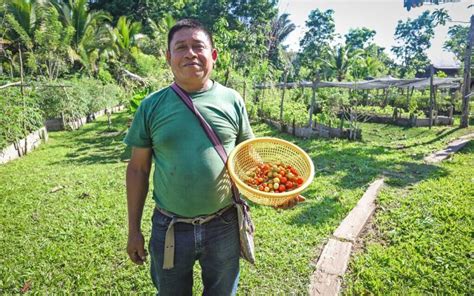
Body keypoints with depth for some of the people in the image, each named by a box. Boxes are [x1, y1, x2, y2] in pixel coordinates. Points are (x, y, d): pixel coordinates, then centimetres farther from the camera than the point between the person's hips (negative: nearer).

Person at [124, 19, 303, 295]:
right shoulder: (152, 106, -5)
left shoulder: (232, 100, -4)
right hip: (169, 229, 0)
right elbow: (138, 169, 1)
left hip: (224, 226, 0)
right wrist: (134, 229, 3)